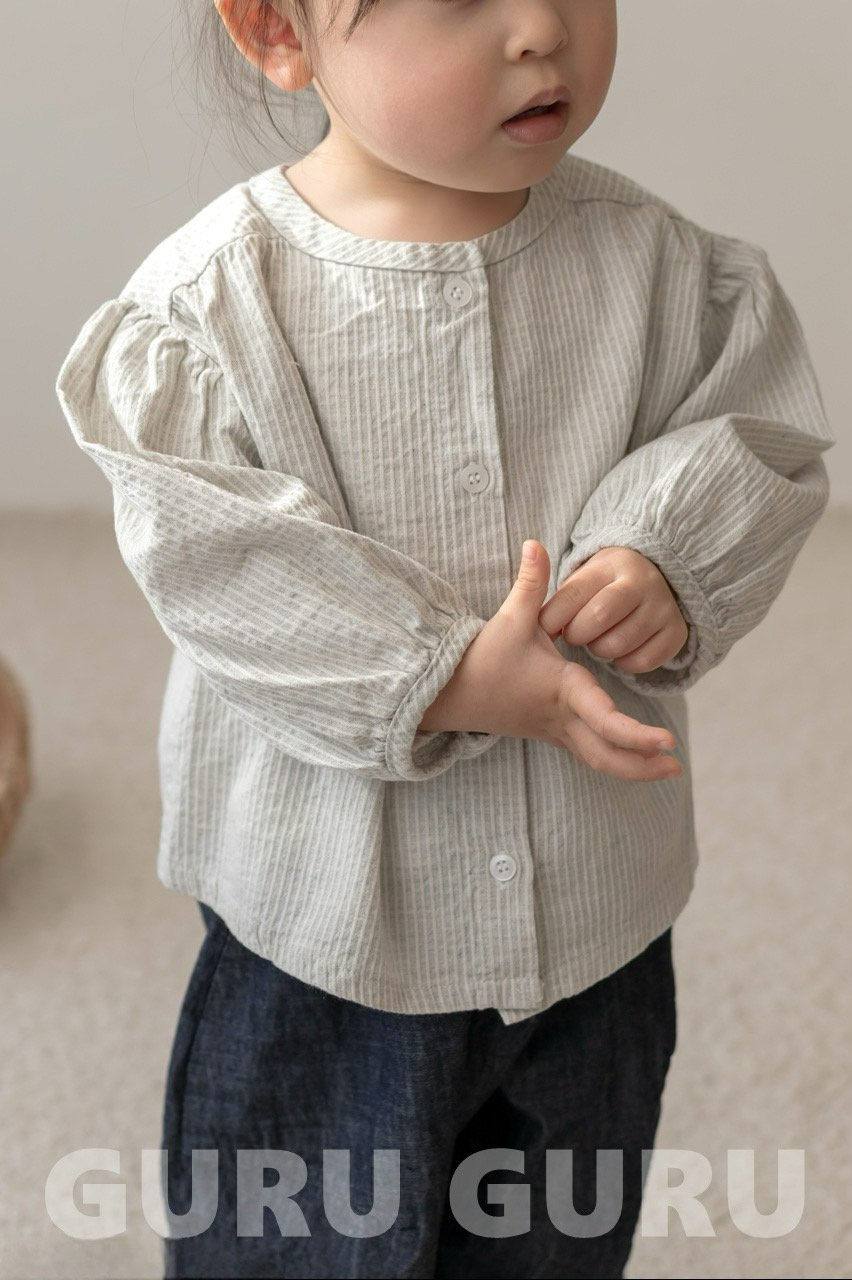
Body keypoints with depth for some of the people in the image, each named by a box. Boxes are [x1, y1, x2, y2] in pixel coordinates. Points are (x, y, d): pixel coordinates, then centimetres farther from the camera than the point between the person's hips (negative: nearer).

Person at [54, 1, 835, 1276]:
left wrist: (671, 565, -21)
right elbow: (221, 568, -21)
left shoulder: (656, 259, -8)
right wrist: (449, 681, -29)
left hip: (598, 890, 4)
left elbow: (765, 438, -1)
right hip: (331, 915, -3)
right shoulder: (205, 305, -18)